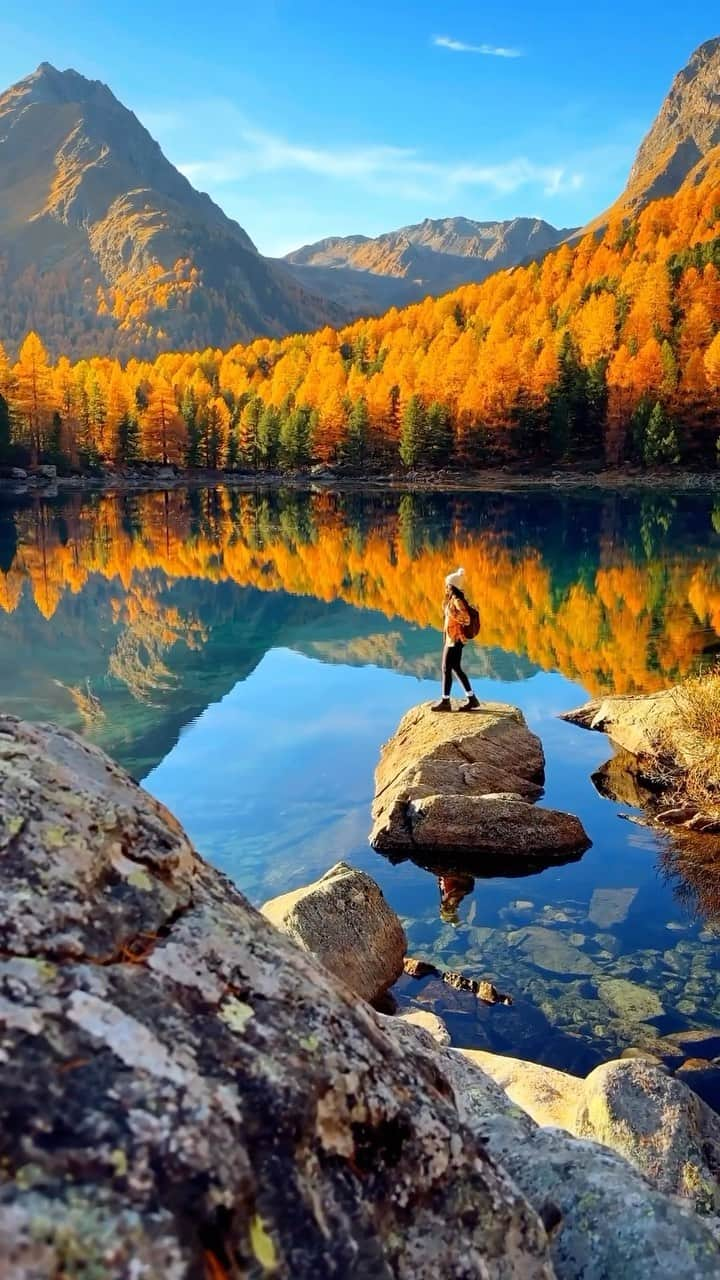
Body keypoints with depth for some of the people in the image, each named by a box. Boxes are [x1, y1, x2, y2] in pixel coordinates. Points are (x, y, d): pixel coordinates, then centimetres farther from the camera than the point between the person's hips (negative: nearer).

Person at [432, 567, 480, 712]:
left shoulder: (457, 600, -16)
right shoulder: (452, 599, 11)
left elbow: (466, 619, -24)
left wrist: (452, 615, -20)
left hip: (455, 639, -10)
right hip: (451, 639, 10)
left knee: (447, 669, -3)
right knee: (456, 669, 13)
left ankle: (445, 701, 5)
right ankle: (471, 699, 18)